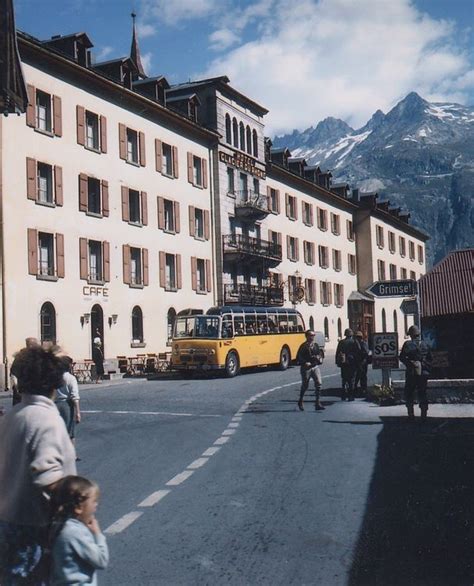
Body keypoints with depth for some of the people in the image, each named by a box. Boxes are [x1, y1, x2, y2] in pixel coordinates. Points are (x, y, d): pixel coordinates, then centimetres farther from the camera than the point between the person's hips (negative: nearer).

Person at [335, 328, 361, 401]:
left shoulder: (341, 342, 2)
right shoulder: (355, 342, -6)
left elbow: (337, 353, 4)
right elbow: (358, 353, -6)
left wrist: (338, 362, 10)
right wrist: (358, 362, 1)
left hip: (343, 364, 3)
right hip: (352, 364, -3)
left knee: (344, 379, 14)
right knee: (351, 380, 3)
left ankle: (344, 395, 16)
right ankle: (350, 396, 1)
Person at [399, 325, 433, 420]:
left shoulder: (408, 344, -6)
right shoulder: (425, 344, 5)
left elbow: (402, 357, -5)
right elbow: (430, 359, 9)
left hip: (411, 373, -3)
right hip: (423, 373, 3)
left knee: (409, 393, 8)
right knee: (422, 393, 10)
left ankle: (411, 413, 5)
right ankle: (424, 414, 9)